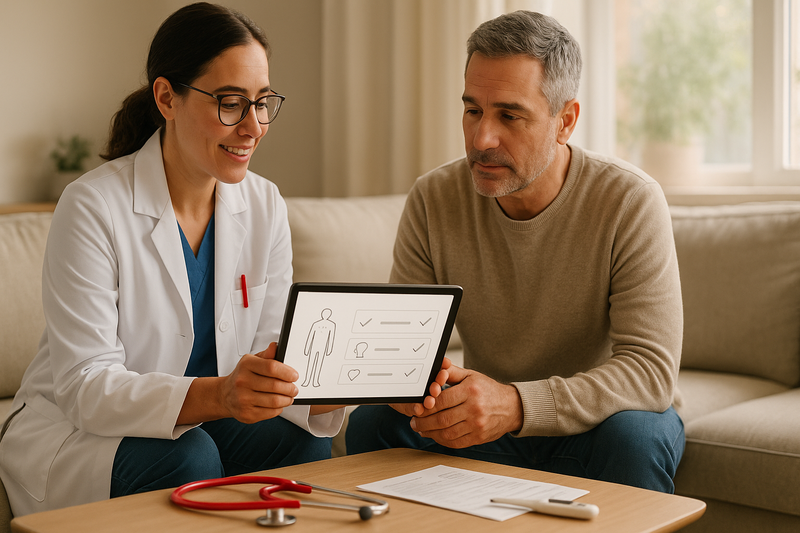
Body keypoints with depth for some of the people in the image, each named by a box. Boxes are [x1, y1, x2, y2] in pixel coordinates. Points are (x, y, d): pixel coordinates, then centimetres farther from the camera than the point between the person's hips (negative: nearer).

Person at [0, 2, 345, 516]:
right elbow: (84, 386, -25)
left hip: (205, 422, 5)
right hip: (72, 430, -4)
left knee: (303, 444, -23)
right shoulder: (94, 206, -20)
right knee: (188, 459, -33)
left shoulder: (265, 205, -2)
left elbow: (272, 351, -5)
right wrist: (216, 395, -43)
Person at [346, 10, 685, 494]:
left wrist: (515, 404, -42)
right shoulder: (432, 200, -10)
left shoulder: (631, 203, -20)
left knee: (631, 435, -34)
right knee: (374, 420, -22)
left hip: (598, 420, -2)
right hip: (483, 431, 2)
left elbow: (652, 370, -27)